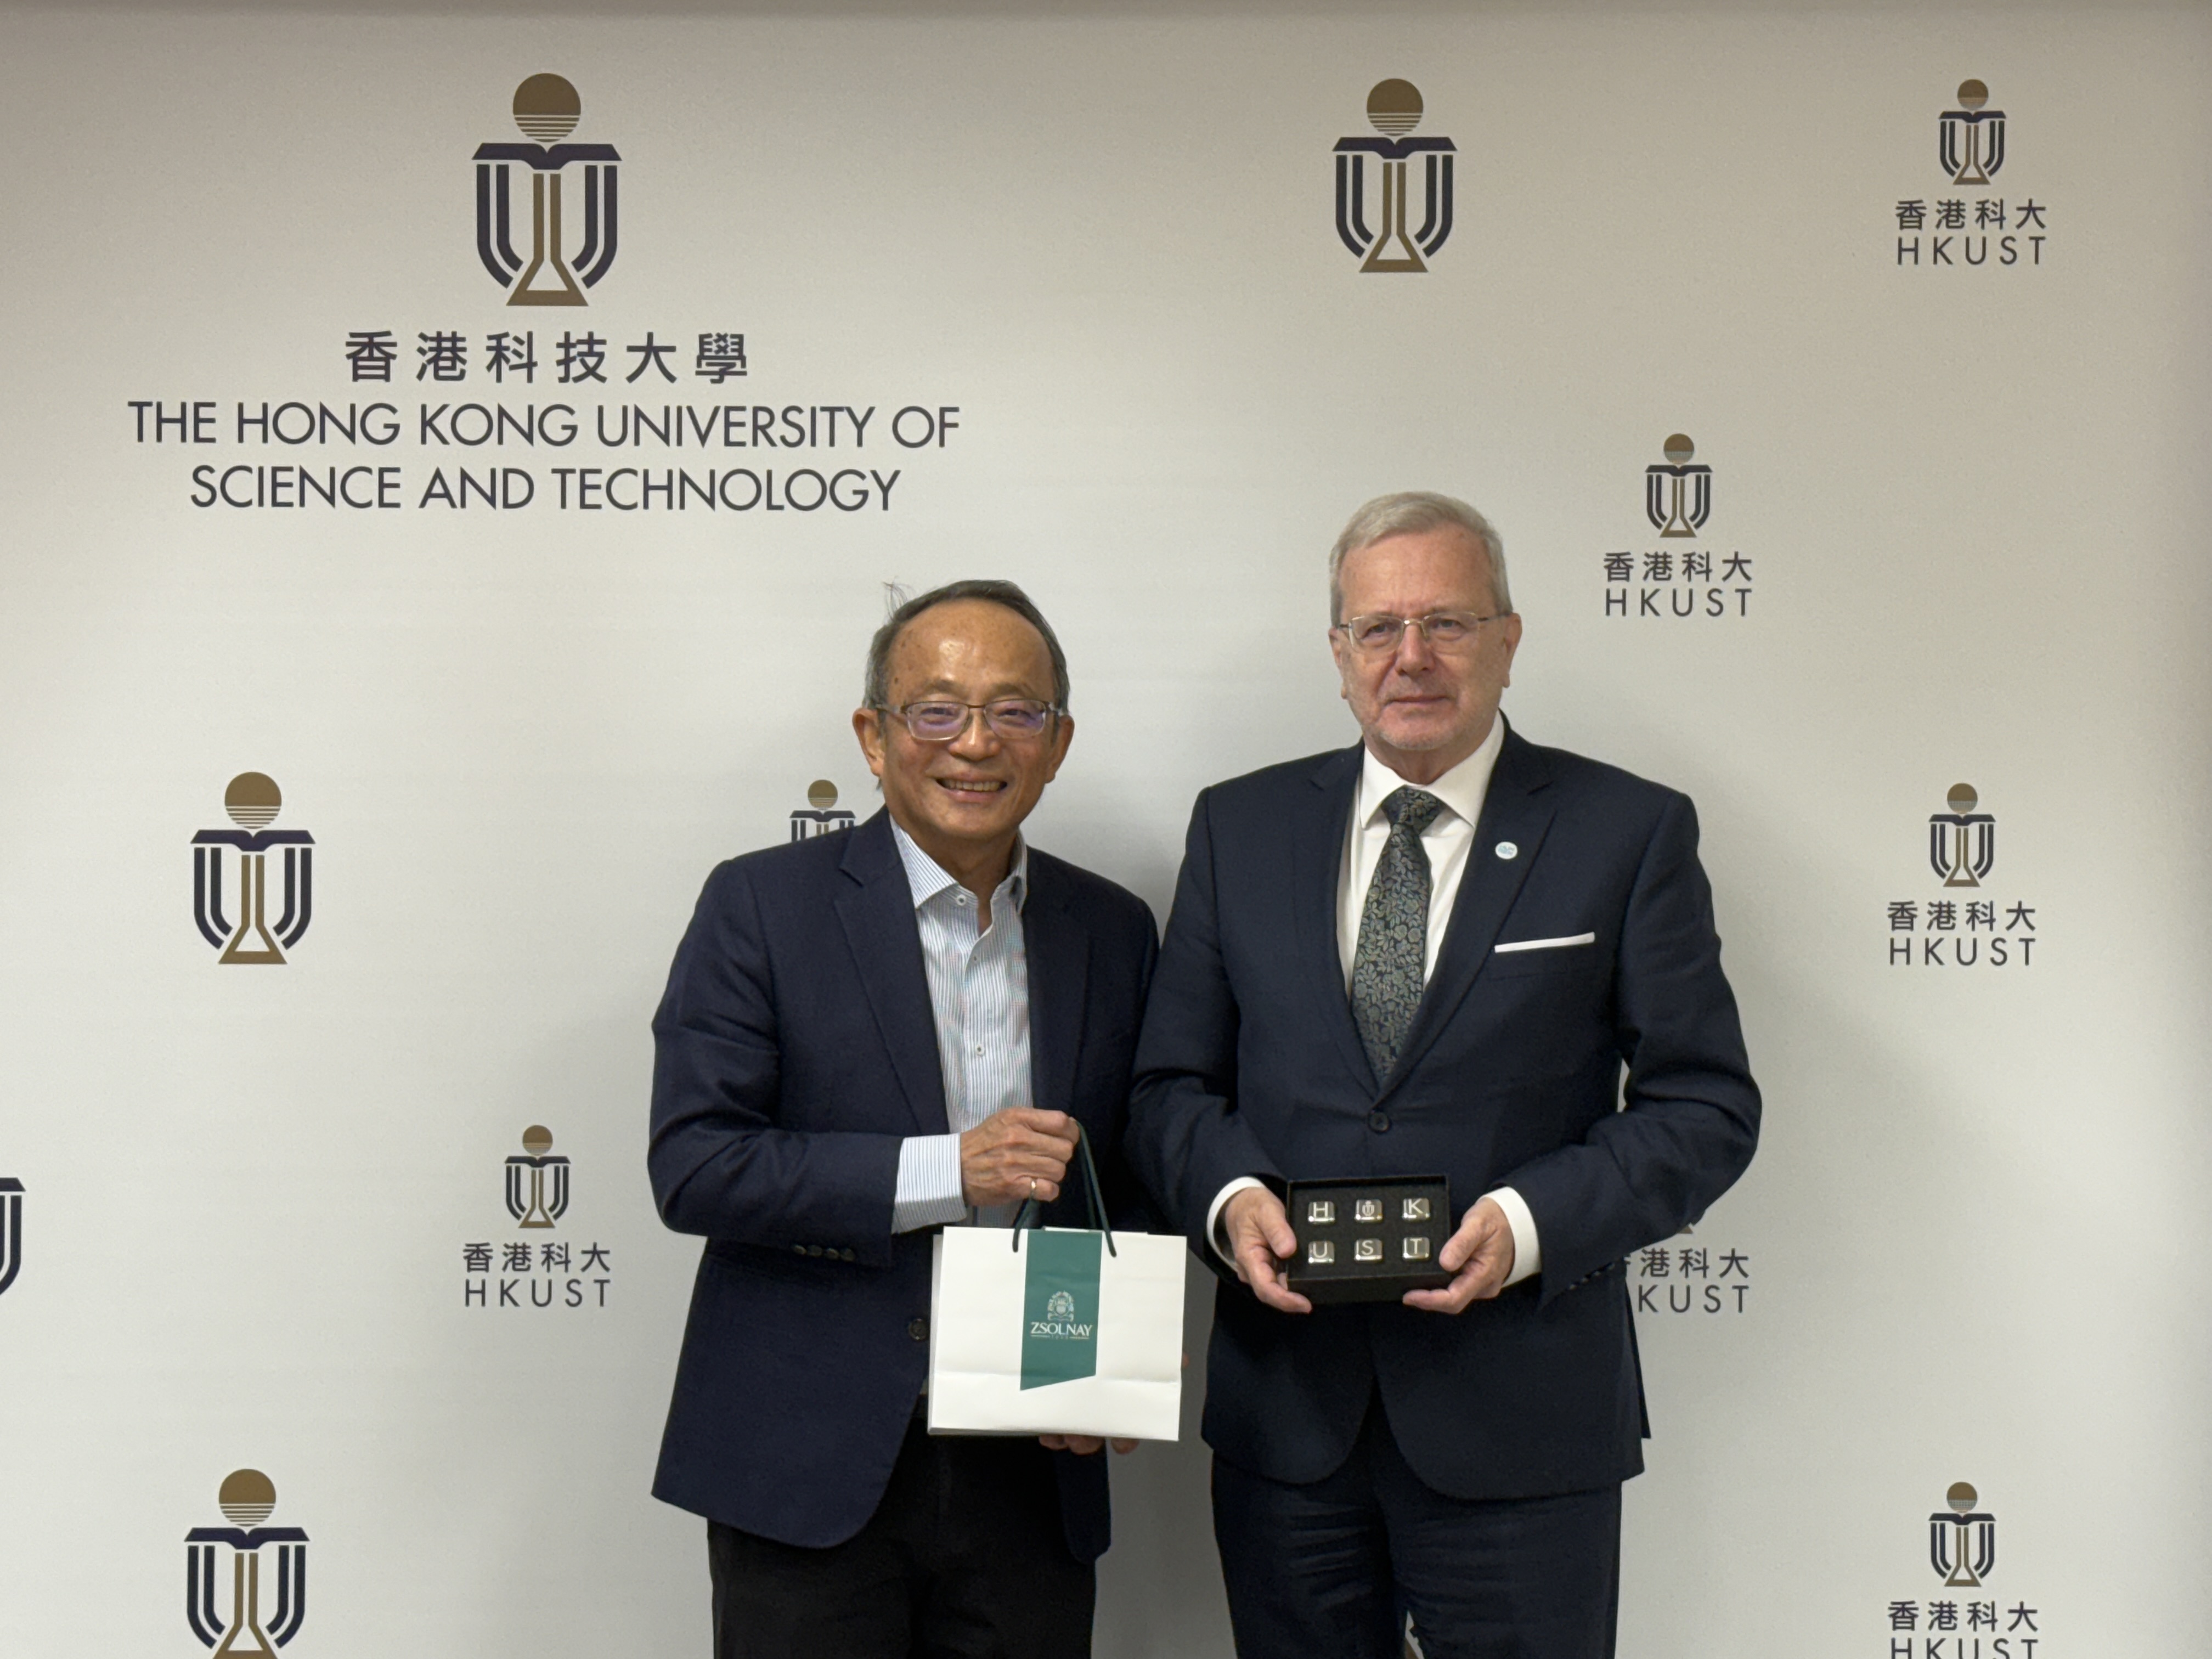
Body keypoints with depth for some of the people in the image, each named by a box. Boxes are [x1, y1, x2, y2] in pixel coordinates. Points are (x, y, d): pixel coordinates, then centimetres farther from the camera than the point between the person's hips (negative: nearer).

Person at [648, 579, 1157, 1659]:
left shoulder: (1114, 932, 8)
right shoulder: (763, 906, -4)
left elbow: (1133, 1193, 14)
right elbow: (692, 1168, -12)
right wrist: (945, 1171, -19)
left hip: (1030, 1479, 3)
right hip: (809, 1476, -3)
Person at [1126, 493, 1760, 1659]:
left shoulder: (1629, 834, 0)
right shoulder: (1240, 827, 9)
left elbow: (1706, 1102, -2)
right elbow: (1172, 1083, 10)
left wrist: (1531, 1222, -16)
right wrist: (1229, 1195, -11)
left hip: (1522, 1430, -2)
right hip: (1285, 1411, 3)